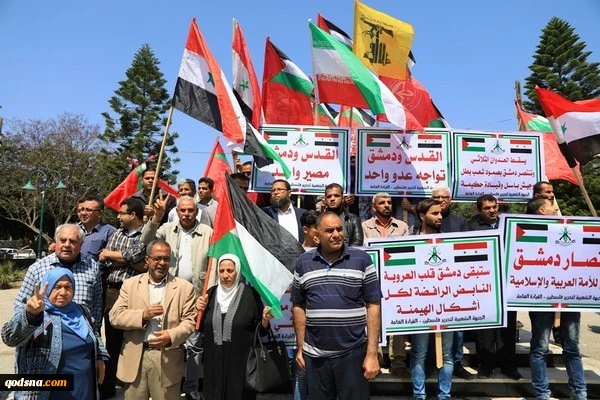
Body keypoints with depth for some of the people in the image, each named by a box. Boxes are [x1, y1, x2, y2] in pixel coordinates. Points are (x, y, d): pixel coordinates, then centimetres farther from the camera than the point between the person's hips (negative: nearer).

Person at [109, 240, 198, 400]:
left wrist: (172, 335, -20)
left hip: (167, 358, -1)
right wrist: (143, 315, -14)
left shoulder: (184, 287, 1)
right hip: (135, 357, 2)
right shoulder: (130, 284, 7)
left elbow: (190, 320, -2)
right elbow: (115, 316, 1)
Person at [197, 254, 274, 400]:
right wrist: (201, 311, -5)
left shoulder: (250, 294, -8)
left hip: (241, 362, -3)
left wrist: (265, 320, -23)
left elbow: (260, 331, -3)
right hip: (215, 362, 4)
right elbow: (202, 328, 12)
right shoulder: (211, 293, 4)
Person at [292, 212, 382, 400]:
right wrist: (300, 347, 6)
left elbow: (373, 306, -4)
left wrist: (372, 353, -8)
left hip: (353, 353, -2)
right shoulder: (302, 263, 3)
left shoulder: (362, 260, -3)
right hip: (315, 355, 2)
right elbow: (299, 306, 8)